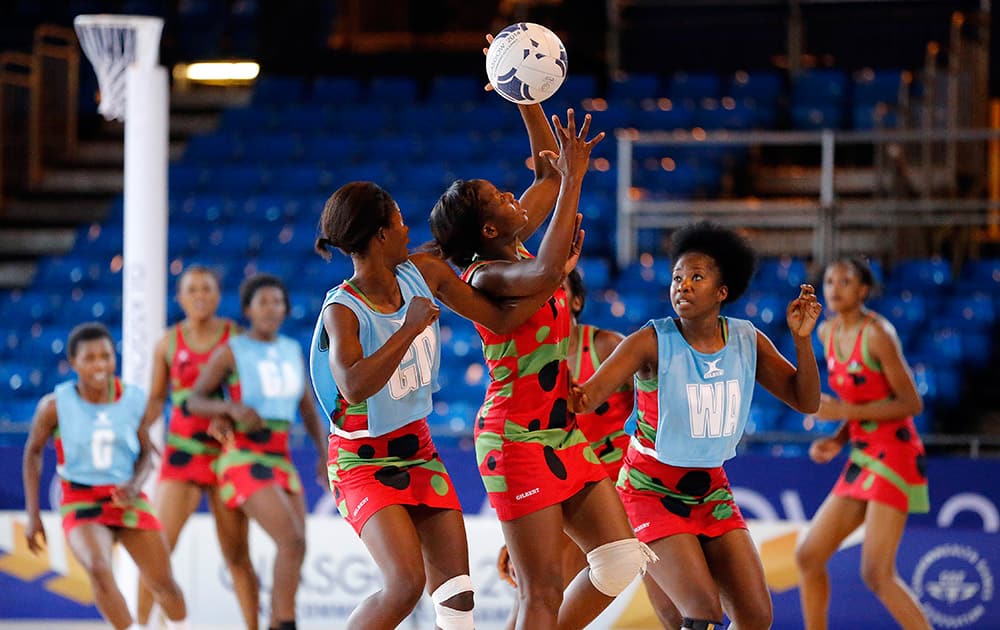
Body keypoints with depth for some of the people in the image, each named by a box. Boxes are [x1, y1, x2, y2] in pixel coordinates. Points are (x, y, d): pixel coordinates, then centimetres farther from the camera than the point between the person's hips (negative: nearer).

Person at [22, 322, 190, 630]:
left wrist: (135, 486, -13)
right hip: (81, 503, -3)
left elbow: (145, 453, 8)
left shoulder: (134, 400, -4)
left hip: (128, 500, 3)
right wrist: (33, 515, 3)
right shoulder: (56, 405, -9)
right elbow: (33, 452, 6)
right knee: (99, 569, -30)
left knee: (163, 582, 3)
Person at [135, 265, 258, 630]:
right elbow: (156, 398, 14)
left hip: (226, 454, -1)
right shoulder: (169, 344, 6)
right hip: (182, 454, 1)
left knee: (236, 553, 1)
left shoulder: (236, 338, 1)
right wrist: (135, 427, -4)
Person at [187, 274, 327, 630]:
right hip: (244, 460, -7)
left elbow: (307, 407, 18)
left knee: (296, 548, 4)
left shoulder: (292, 350, 12)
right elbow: (194, 401, -2)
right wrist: (232, 408, -20)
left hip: (281, 461, 7)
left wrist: (323, 453, 5)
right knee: (292, 541, -20)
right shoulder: (232, 351, -4)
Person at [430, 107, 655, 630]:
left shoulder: (512, 249, 8)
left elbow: (548, 168, 18)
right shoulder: (486, 276, -16)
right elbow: (544, 272, -38)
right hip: (519, 441, -9)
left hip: (564, 434, 9)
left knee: (621, 560, 4)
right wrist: (572, 181, -34)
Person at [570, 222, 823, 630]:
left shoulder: (748, 342, -2)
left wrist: (801, 338, -14)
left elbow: (806, 401, 1)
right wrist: (576, 396, -53)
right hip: (652, 492, -6)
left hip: (711, 493, 6)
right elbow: (591, 393, -29)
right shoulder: (653, 342, -17)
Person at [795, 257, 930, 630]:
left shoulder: (877, 333, -13)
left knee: (877, 574, -16)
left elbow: (911, 403, -14)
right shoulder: (827, 333, 11)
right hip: (862, 456, 9)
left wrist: (844, 412, -18)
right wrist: (838, 441, 5)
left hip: (894, 455, -9)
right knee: (808, 556, 9)